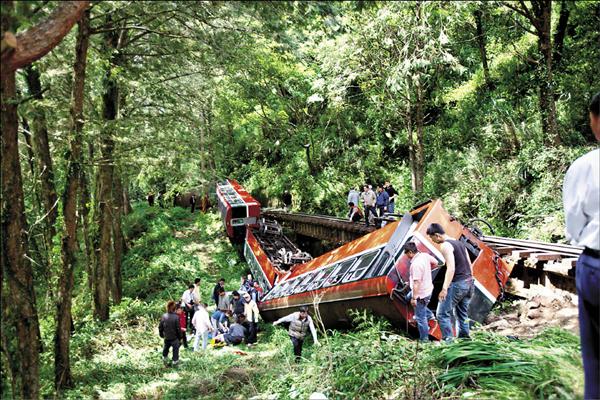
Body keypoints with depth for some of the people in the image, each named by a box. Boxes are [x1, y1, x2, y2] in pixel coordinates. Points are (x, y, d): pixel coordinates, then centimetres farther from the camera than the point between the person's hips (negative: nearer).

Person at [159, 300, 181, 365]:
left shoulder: (164, 316, -12)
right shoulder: (176, 317, -24)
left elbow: (160, 327, -2)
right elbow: (178, 328, -18)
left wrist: (161, 334, 14)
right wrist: (180, 336, -2)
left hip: (166, 337, 4)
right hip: (174, 337, -4)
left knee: (166, 347, 28)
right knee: (175, 348, 14)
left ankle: (164, 357, 46)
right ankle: (175, 360, 22)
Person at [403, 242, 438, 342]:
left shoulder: (415, 264, -29)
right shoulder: (425, 255, -4)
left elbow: (416, 283, -28)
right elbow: (435, 263, 14)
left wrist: (414, 298, -22)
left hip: (421, 294, -9)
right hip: (429, 289, 9)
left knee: (420, 317, 5)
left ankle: (424, 339, 16)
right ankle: (429, 315, 36)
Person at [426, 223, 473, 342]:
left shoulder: (445, 246, -12)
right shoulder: (459, 243, 16)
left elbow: (451, 268, -22)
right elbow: (469, 265, 18)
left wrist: (444, 288, -27)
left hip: (457, 284, -9)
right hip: (469, 283, 9)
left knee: (443, 314, -5)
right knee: (463, 314, 17)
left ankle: (448, 340, -10)